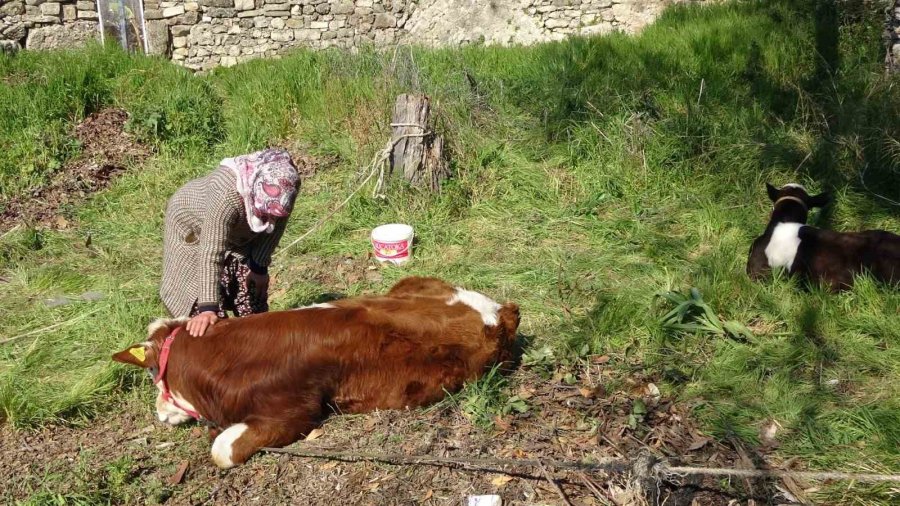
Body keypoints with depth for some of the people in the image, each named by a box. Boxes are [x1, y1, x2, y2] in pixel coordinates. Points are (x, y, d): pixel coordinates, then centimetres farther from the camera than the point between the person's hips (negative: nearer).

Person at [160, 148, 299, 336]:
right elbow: (211, 254, -43)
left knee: (254, 299, 5)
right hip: (193, 228, -5)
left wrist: (260, 265, -8)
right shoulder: (226, 195, -44)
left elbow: (276, 227, -10)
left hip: (238, 233, 5)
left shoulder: (285, 183, -29)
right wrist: (208, 308, -43)